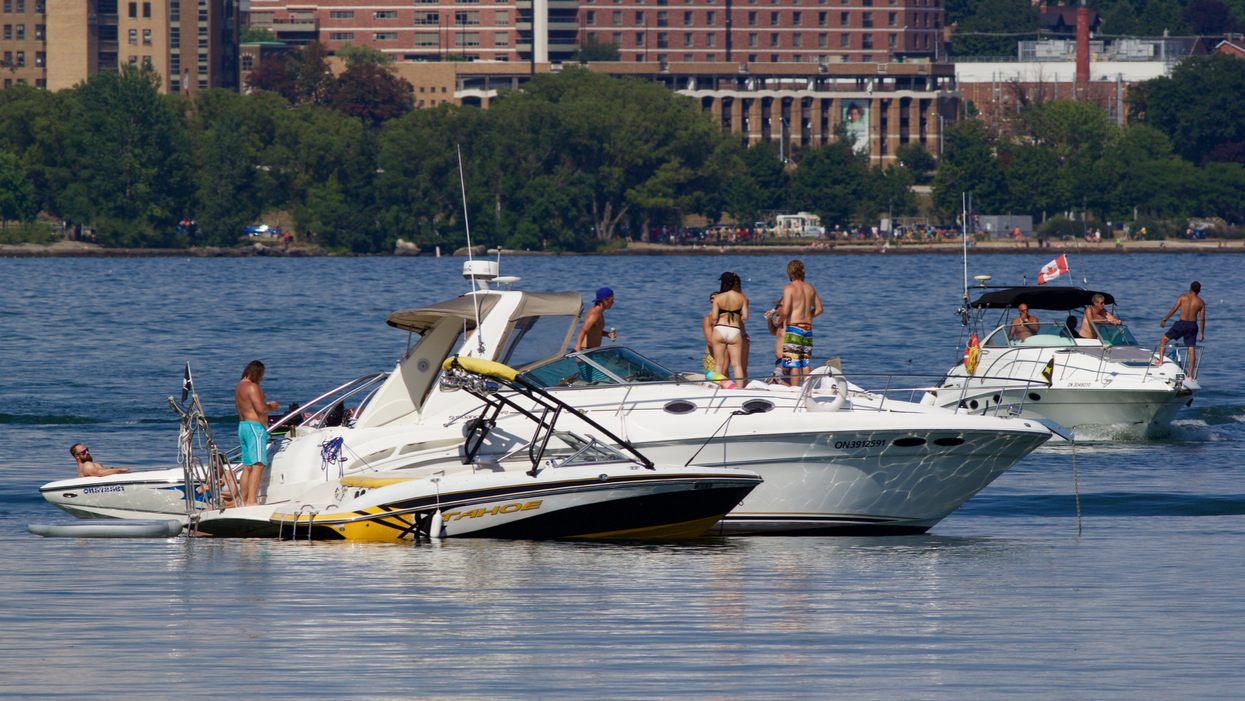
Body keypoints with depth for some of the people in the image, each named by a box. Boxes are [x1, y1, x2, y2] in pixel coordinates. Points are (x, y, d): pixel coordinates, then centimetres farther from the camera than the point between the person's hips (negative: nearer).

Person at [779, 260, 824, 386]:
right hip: (808, 328, 6)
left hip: (794, 328, -6)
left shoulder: (789, 288, -9)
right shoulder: (810, 288, 11)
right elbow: (819, 309, 17)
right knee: (805, 364, 10)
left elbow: (785, 311, -17)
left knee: (793, 364, -5)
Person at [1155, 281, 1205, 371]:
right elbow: (1202, 319, 2)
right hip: (1193, 326, 2)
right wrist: (1202, 333, 9)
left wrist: (1164, 320, 1)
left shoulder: (1183, 297, -1)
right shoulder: (1200, 302, 3)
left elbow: (1174, 309, -6)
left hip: (1182, 324, -2)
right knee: (1191, 350, 5)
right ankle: (1190, 374, 3)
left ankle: (1160, 361, 8)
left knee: (1164, 339, 17)